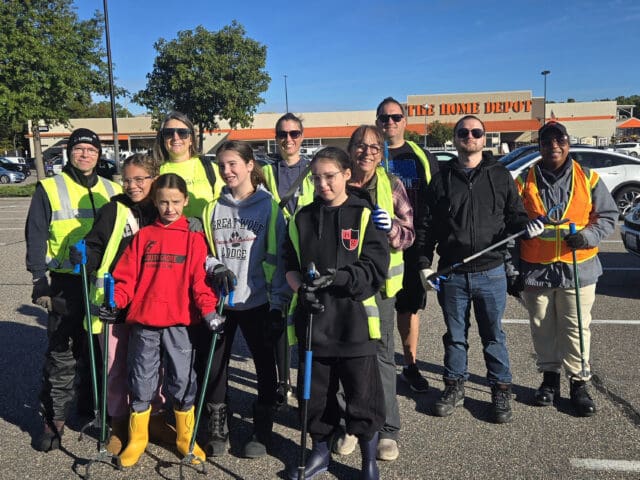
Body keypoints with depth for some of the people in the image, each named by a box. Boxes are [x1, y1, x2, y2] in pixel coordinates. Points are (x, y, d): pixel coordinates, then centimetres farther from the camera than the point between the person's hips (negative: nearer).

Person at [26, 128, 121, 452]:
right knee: (61, 354, -1)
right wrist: (39, 280, -10)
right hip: (66, 284, -3)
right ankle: (54, 419, 9)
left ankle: (93, 403, 32)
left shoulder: (113, 190, 11)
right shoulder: (49, 189, 1)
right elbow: (36, 236, -2)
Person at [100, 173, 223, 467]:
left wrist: (208, 310, -18)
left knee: (182, 381, 6)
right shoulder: (143, 236, 8)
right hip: (142, 322, 2)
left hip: (179, 323, -1)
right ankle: (137, 439, 29)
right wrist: (115, 302, -11)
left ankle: (186, 438, 25)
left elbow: (200, 279, -5)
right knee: (141, 382, 12)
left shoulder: (194, 238, 2)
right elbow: (127, 276, 5)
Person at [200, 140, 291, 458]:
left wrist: (279, 302, -10)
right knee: (214, 363, 8)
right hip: (218, 299, 3)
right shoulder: (213, 208, 7)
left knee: (264, 363, 8)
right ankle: (217, 428, 26)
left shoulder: (269, 206, -4)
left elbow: (279, 257, -6)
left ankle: (262, 430, 24)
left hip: (256, 300, -3)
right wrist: (215, 267, -11)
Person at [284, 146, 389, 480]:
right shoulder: (302, 218, 7)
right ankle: (320, 451, 37)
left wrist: (339, 277, -23)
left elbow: (376, 269, -9)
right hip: (312, 319, 3)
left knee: (362, 393, 7)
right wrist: (301, 288, -10)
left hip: (354, 319, -3)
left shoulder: (365, 216, -4)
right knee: (314, 391, 15)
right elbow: (291, 266, 9)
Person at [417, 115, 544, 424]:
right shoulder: (442, 179, 5)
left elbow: (514, 214, 10)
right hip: (451, 274, 1)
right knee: (455, 335, 13)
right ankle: (454, 386, 29)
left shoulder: (500, 176, 5)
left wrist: (527, 225, -13)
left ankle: (501, 390, 25)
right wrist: (424, 263, 1)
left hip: (491, 273, 0)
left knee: (493, 335, 10)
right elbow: (429, 225, 6)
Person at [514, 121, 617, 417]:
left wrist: (588, 235, -15)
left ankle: (579, 381, 18)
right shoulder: (525, 181, 3)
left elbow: (608, 216, 6)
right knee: (543, 328, 11)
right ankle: (550, 376, 27)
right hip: (536, 269, 1)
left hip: (578, 268, -1)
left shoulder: (588, 179, 2)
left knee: (576, 328, 4)